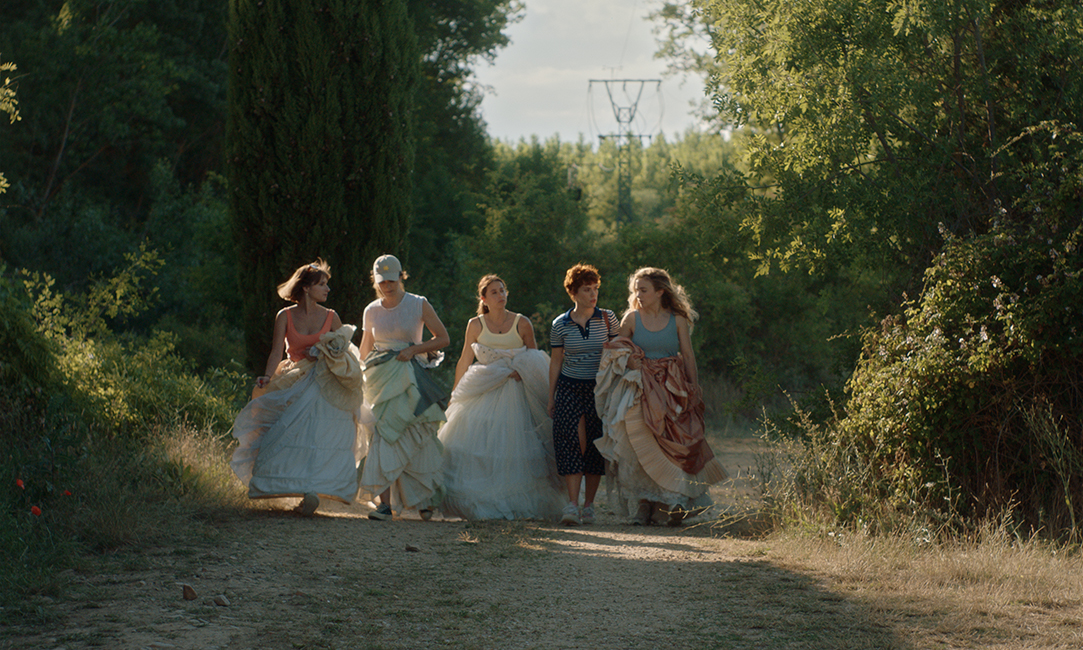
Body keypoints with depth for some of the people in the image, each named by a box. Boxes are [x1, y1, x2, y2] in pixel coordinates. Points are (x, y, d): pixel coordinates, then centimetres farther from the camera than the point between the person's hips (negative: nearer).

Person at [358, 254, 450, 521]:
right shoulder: (371, 311, 10)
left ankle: (425, 498, 9)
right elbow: (365, 350, 23)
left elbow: (443, 339, 2)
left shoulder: (419, 305, 1)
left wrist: (414, 349, -9)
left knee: (415, 439, -6)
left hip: (411, 380, -2)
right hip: (383, 379, 2)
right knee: (385, 433, -11)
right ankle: (386, 502, -13)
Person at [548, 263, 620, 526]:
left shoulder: (608, 318, 1)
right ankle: (572, 504, -19)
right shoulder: (560, 324, 1)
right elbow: (555, 361, 6)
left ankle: (589, 505, 10)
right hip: (570, 387, -1)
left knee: (595, 445, 1)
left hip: (600, 388, 1)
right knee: (571, 440, -13)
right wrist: (551, 396, 5)